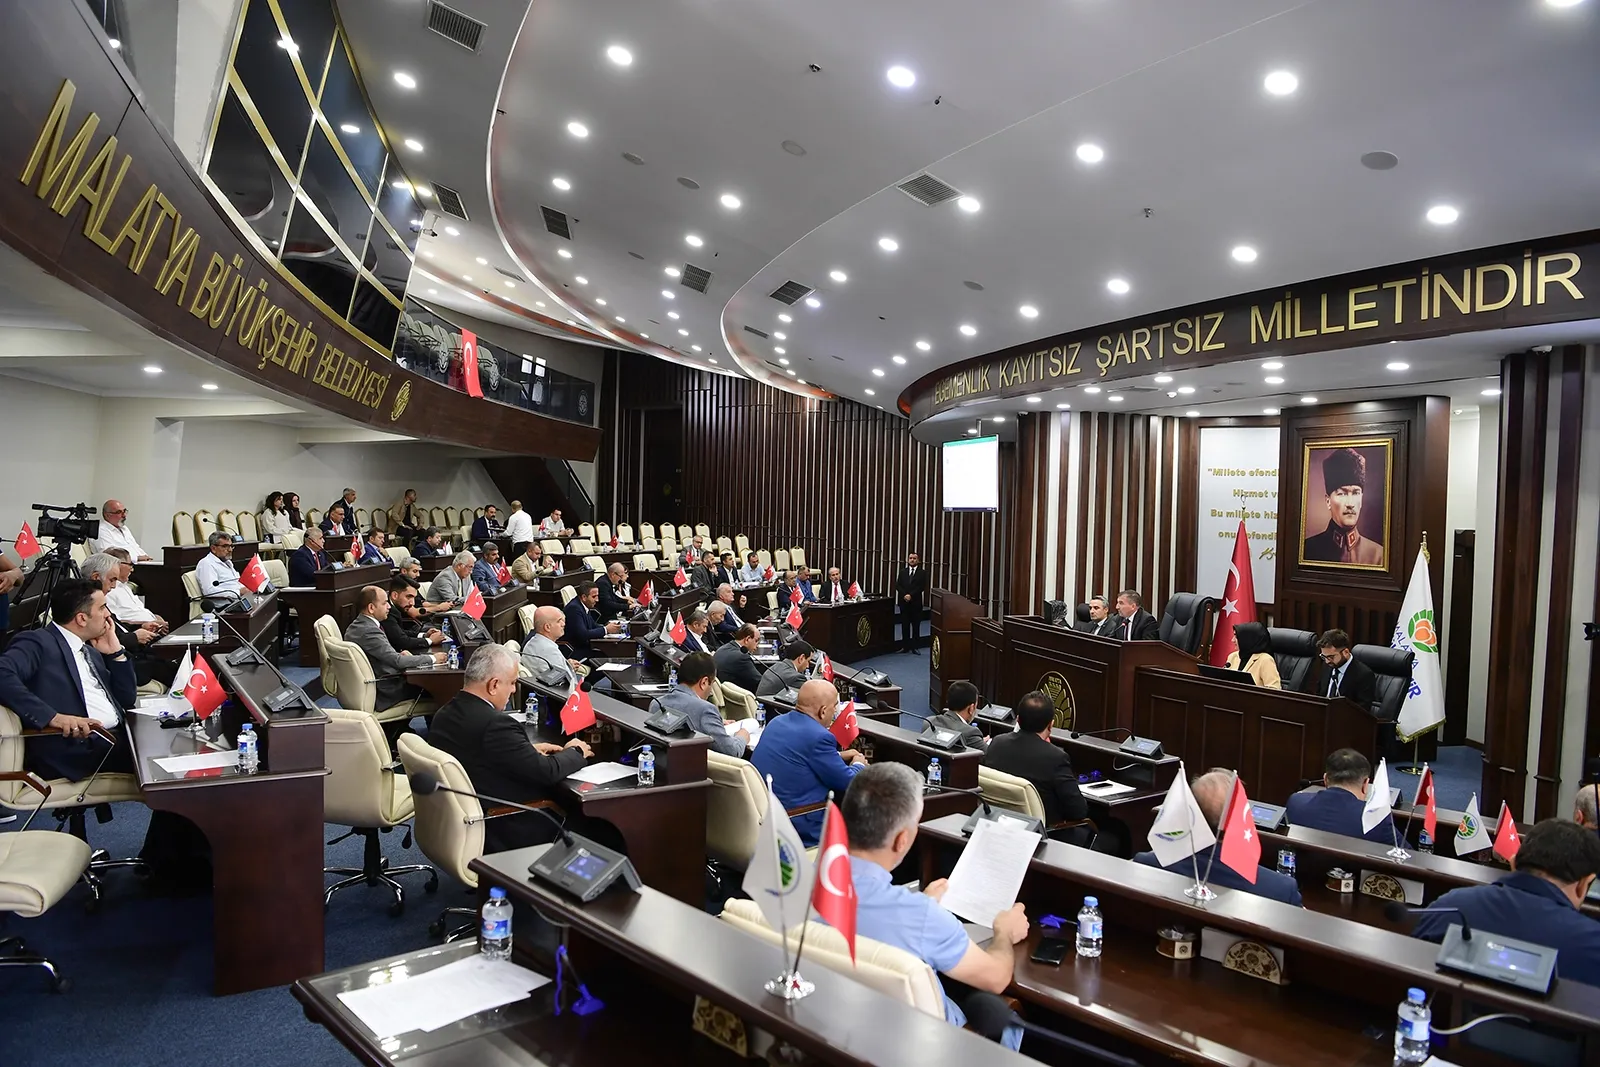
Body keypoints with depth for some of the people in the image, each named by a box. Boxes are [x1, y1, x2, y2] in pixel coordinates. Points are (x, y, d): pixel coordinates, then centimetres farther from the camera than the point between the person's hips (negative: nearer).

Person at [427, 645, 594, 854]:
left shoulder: (444, 715, -2)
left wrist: (530, 749, 9)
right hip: (505, 834, -8)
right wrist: (575, 752, -2)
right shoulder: (495, 724, -28)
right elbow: (546, 772, -21)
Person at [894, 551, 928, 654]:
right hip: (904, 602, 2)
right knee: (905, 624, 4)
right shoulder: (902, 571, 11)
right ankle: (905, 646, 9)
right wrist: (904, 595, -12)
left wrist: (911, 595, -16)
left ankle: (914, 647, 6)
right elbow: (898, 585, 4)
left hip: (916, 602, -2)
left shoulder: (922, 573, 2)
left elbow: (922, 587, -8)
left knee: (916, 625, 1)